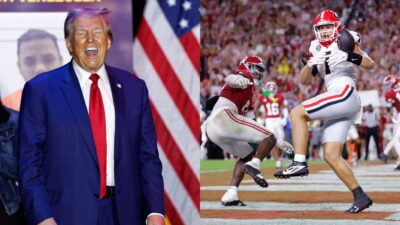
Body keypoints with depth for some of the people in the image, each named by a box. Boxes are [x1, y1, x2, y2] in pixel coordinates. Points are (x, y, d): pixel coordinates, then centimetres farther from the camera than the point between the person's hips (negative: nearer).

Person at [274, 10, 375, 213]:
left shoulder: (345, 41, 4)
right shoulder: (318, 49, 21)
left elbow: (370, 64, -6)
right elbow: (304, 80, 13)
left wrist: (349, 57, -23)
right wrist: (312, 63, -6)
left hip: (346, 94, -8)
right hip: (338, 103, 8)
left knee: (297, 113, -15)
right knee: (331, 155, 0)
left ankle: (299, 163, -21)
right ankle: (360, 197, 2)